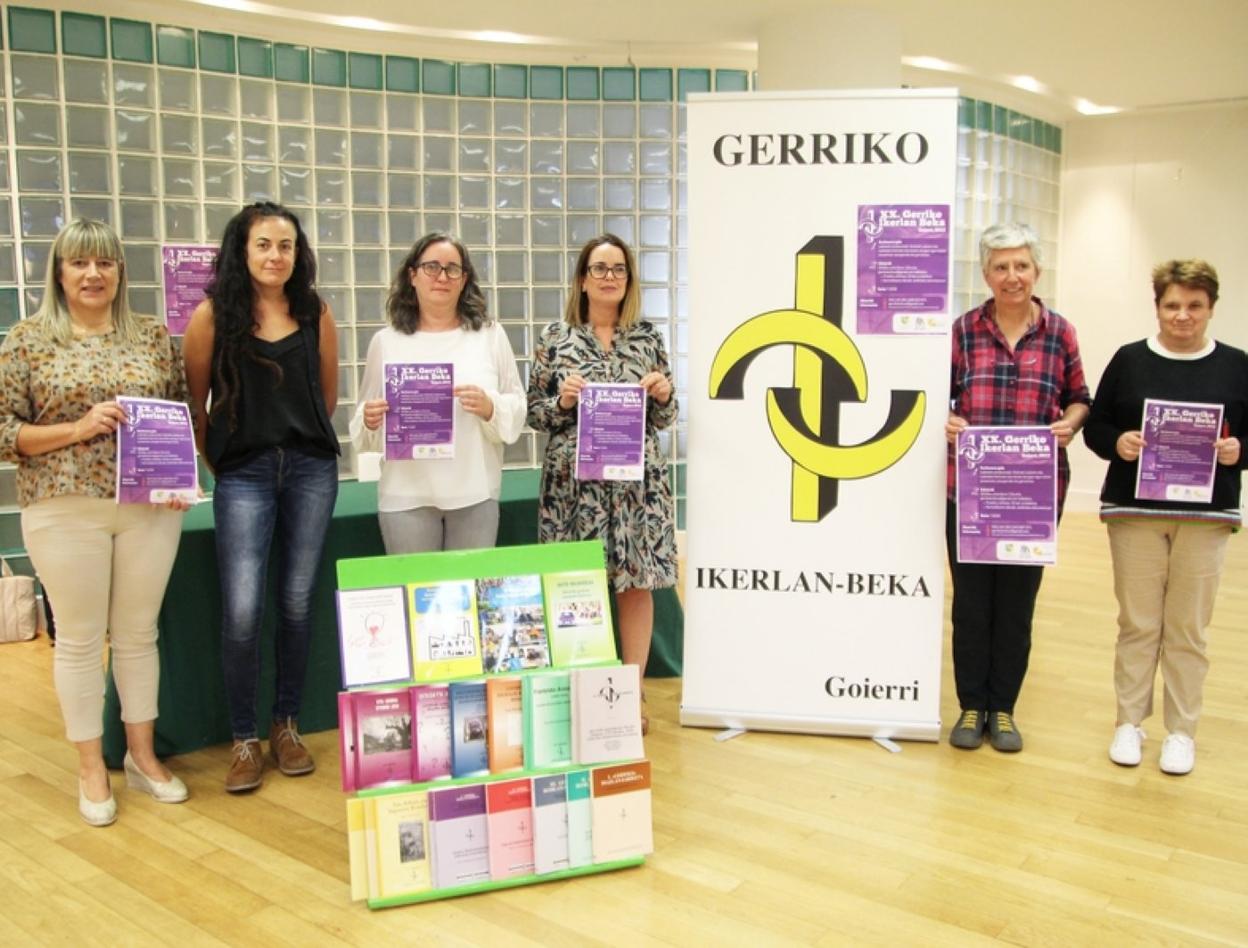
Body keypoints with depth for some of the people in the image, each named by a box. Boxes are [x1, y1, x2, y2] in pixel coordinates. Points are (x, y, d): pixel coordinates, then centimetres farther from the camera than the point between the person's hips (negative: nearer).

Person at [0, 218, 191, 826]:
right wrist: (77, 429, -15)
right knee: (80, 638, 7)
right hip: (65, 512, -2)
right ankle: (91, 769, 21)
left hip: (151, 507, 2)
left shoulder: (154, 336, 7)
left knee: (139, 633, 12)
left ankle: (142, 755, 27)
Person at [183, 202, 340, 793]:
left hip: (311, 468, 2)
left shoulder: (315, 313, 3)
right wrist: (217, 462, 5)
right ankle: (244, 738, 11)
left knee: (297, 603, 8)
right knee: (241, 612, -7)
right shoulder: (213, 313, -2)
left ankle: (286, 726, 23)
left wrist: (299, 435, 11)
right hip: (243, 473, -2)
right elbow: (193, 401, 4)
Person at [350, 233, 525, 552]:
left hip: (475, 492, 0)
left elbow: (518, 408, 4)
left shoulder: (490, 334, 5)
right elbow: (366, 416, 10)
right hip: (406, 495, 0)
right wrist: (368, 420, -12)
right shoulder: (385, 341, 6)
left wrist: (490, 407, -16)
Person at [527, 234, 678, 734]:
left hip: (637, 479, 1)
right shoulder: (555, 337, 3)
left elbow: (663, 419, 11)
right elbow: (534, 413, 5)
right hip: (573, 481, -1)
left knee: (637, 584, 5)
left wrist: (664, 396, -10)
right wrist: (562, 401, -14)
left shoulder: (648, 337, 7)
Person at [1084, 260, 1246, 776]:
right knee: (1137, 623, 8)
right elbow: (1095, 427, 3)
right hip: (1135, 511, 0)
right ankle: (1129, 721, 21)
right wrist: (1118, 443, -16)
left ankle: (1181, 731, 20)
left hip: (1205, 516, 0)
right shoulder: (1129, 360, 3)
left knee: (1188, 627, 7)